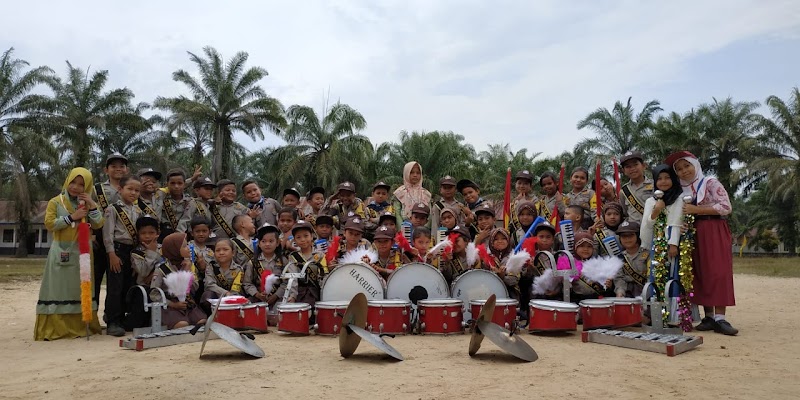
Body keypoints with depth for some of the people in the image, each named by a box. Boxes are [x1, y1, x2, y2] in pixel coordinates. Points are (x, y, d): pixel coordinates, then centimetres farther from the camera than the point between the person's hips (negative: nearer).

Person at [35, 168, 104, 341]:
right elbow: (49, 224, -6)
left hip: (82, 252, 3)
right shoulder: (56, 202, 5)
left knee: (80, 290, 4)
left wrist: (92, 205, -9)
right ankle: (53, 329, -2)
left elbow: (98, 225, 1)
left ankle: (79, 327, 9)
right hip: (61, 252, -2)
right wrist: (72, 217, -13)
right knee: (58, 290, -4)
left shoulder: (88, 204, 12)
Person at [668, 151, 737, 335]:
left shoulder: (710, 182, 1)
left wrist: (697, 209, -13)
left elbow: (726, 207, -9)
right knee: (700, 274, 1)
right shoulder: (681, 190, 14)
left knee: (718, 273, -11)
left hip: (714, 232, -4)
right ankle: (709, 316, 5)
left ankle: (720, 318, -13)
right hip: (693, 234, 4)